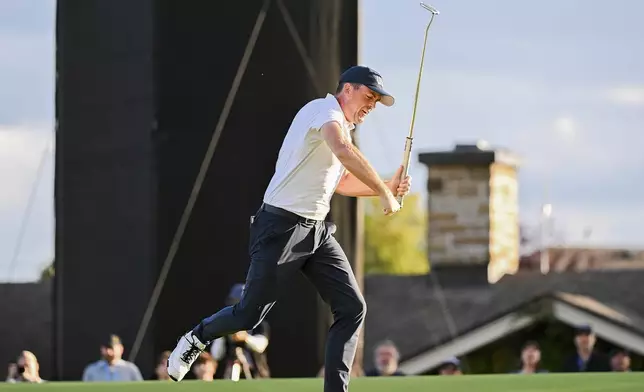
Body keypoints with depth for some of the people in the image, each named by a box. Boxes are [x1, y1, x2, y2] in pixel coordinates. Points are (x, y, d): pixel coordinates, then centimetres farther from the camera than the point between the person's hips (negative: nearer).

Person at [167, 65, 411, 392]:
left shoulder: (339, 126, 17)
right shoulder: (325, 110, -13)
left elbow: (341, 183, 29)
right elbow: (345, 152, -34)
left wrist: (387, 187, 16)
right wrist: (384, 194, -30)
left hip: (317, 230, 9)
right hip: (283, 227, -9)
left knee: (352, 307, -4)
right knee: (250, 314, -2)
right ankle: (195, 339, 26)